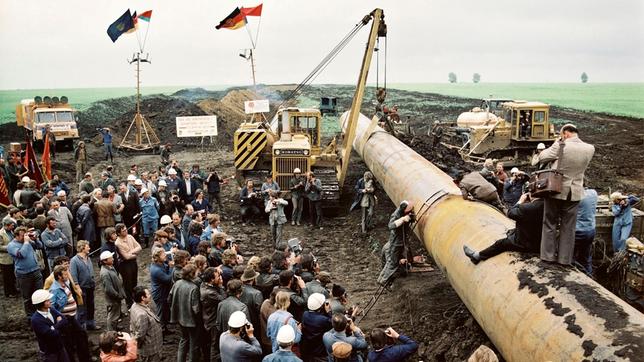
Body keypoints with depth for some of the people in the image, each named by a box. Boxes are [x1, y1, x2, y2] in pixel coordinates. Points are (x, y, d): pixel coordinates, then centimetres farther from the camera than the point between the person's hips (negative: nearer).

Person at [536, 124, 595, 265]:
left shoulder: (560, 146, -17)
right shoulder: (590, 149, -4)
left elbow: (541, 157, -6)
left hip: (556, 190, -3)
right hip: (574, 193, 3)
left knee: (550, 224, 10)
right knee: (568, 227, 11)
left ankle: (548, 255, 12)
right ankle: (564, 258, 15)